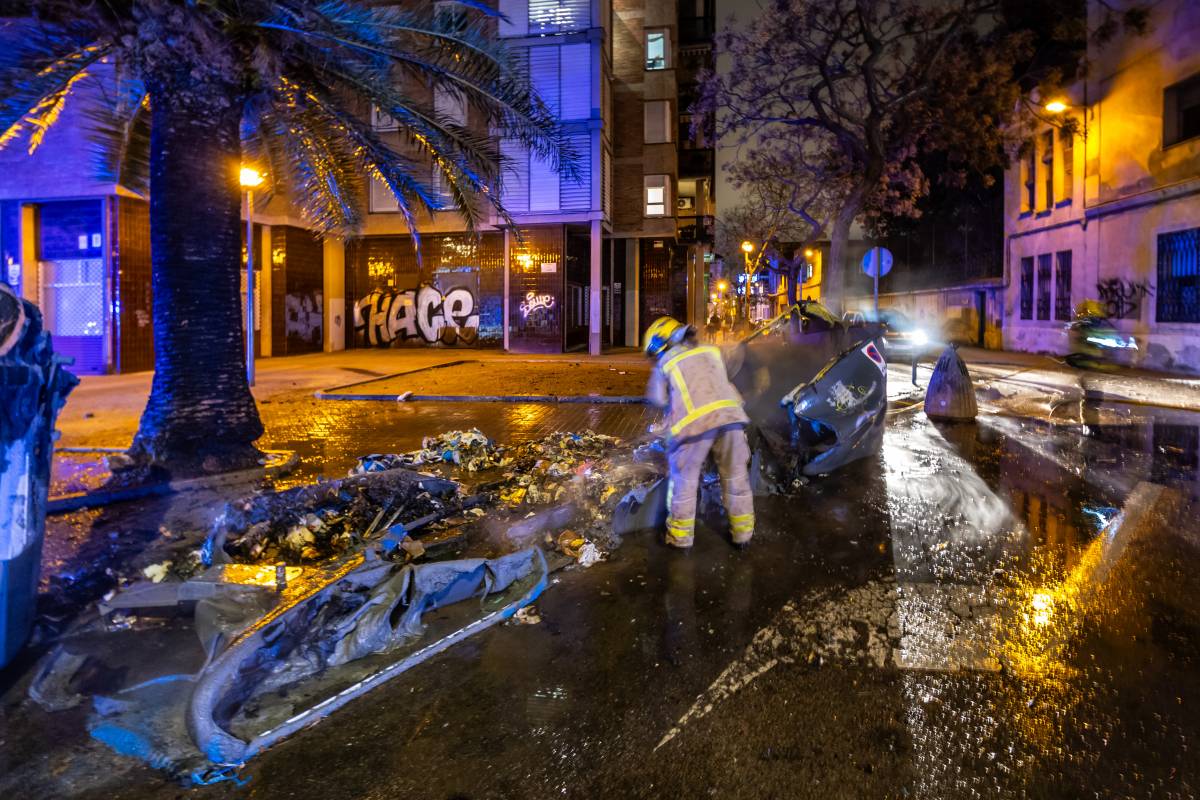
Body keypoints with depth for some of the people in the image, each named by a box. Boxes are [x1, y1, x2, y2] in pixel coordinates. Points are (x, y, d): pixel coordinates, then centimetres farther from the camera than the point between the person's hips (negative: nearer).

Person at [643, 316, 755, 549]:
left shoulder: (665, 362, 10)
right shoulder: (710, 351, 21)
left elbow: (657, 399, 12)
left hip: (694, 423, -3)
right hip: (730, 417, 4)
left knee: (684, 482, 12)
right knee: (736, 478, 16)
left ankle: (680, 537, 20)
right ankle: (743, 533, 26)